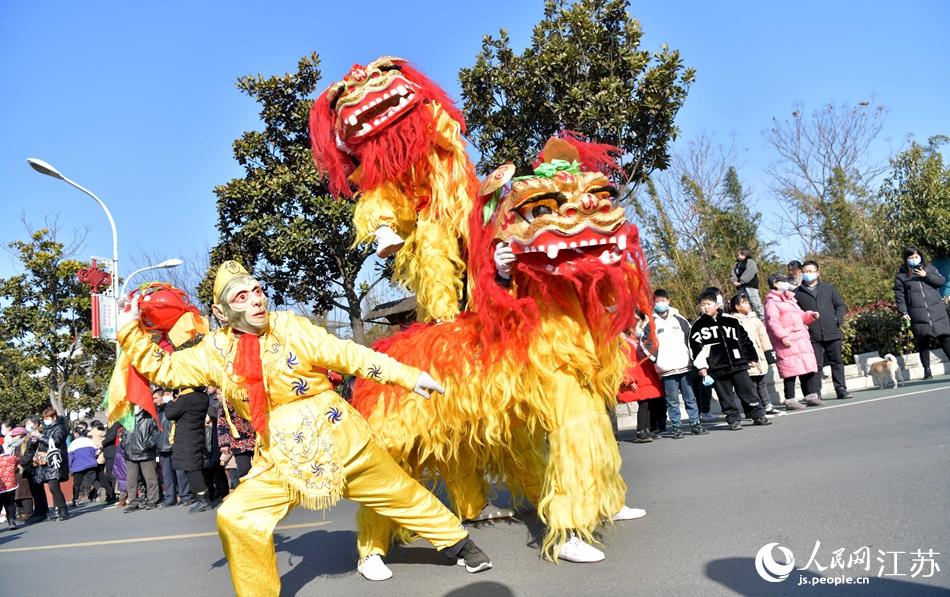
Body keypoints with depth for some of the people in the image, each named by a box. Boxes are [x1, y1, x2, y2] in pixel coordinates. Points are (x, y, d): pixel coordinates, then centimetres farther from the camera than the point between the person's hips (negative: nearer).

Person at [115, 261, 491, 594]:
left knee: (399, 492, 8)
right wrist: (131, 331, -3)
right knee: (235, 518, -11)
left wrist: (408, 376, -12)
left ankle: (458, 543, 32)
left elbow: (349, 355, -8)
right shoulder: (215, 351, 0)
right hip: (281, 458, 2)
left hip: (338, 438, -2)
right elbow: (163, 368, 9)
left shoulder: (289, 327, -8)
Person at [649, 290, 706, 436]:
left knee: (690, 398, 5)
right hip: (666, 370, -2)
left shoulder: (679, 319, 10)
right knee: (672, 401, 2)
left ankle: (695, 424, 14)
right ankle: (676, 427, 9)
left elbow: (691, 338, 15)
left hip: (685, 367, 2)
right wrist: (655, 358, -3)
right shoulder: (651, 322, 4)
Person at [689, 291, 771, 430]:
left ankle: (759, 415, 16)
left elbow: (744, 340, 15)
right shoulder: (697, 327, 2)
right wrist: (701, 366, -9)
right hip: (717, 369, -1)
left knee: (748, 391, 4)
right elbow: (696, 348, -3)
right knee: (726, 396, 4)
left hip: (738, 365, 1)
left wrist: (751, 357, 14)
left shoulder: (731, 322, 9)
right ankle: (733, 420, 14)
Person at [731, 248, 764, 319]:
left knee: (755, 302, -12)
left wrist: (741, 282, -19)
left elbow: (750, 273, -16)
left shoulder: (750, 261, -1)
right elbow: (733, 273, 14)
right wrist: (734, 281, -6)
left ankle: (762, 318, -10)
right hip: (740, 288, 9)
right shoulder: (737, 264, 23)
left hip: (750, 286, -9)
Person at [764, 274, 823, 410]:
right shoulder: (772, 301, -7)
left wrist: (811, 315, 12)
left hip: (802, 340, 9)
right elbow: (772, 321, -18)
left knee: (807, 368, 9)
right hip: (787, 342, -9)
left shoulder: (789, 299, 24)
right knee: (791, 370, -9)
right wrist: (783, 336, -24)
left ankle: (811, 396, 18)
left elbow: (800, 316, 32)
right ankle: (790, 400, -2)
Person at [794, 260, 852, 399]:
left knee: (837, 362, 7)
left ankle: (841, 389, 15)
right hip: (812, 336, -2)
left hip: (832, 332, 2)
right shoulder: (797, 293, 6)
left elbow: (840, 305, 14)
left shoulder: (829, 288, 13)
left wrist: (838, 319, -1)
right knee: (816, 365, -2)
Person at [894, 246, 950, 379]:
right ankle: (927, 369, 2)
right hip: (917, 313, -2)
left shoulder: (930, 269, 14)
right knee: (923, 340, -3)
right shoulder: (901, 276, 6)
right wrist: (903, 312, -6)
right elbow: (899, 296, 3)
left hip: (936, 310, 2)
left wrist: (926, 276, -8)